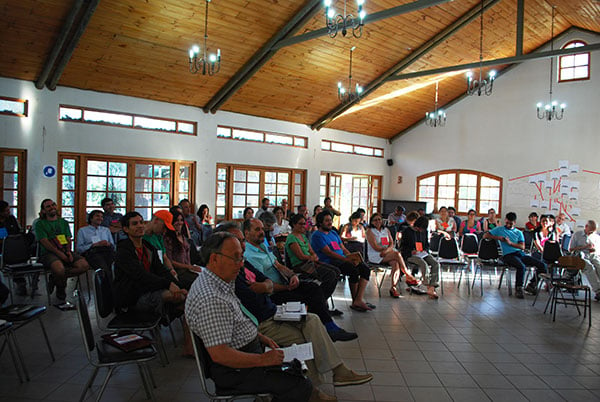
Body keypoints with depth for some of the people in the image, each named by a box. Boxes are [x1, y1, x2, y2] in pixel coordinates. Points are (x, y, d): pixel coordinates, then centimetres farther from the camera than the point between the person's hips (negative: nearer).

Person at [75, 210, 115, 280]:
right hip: (92, 253, -3)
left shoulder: (106, 230, 32)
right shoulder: (82, 230, 21)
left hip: (107, 251, 3)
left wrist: (108, 244, 0)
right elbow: (79, 249, 8)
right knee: (104, 268, -39)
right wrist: (95, 244, -3)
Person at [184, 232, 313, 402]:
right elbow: (219, 355, -30)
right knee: (301, 387, -16)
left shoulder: (222, 283, 6)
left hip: (247, 349, 11)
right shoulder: (210, 299, -29)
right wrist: (263, 360, -20)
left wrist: (260, 337, 11)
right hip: (233, 369, -11)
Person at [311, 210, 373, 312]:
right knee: (354, 270, -29)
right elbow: (328, 252, -13)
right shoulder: (317, 235, -3)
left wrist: (352, 257, -1)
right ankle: (354, 301, -12)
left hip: (343, 260, 8)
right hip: (329, 262, -8)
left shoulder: (334, 233, 24)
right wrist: (346, 259, -21)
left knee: (365, 269, -11)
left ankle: (359, 300, -16)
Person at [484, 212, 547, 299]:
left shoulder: (519, 232, 21)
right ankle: (518, 288, -16)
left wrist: (511, 243, -9)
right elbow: (485, 236, 5)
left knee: (542, 265, -10)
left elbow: (522, 247, 6)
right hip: (508, 255, -5)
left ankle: (531, 285, 6)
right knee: (521, 266, -36)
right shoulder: (499, 229, 14)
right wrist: (498, 237, -6)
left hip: (520, 254, 5)